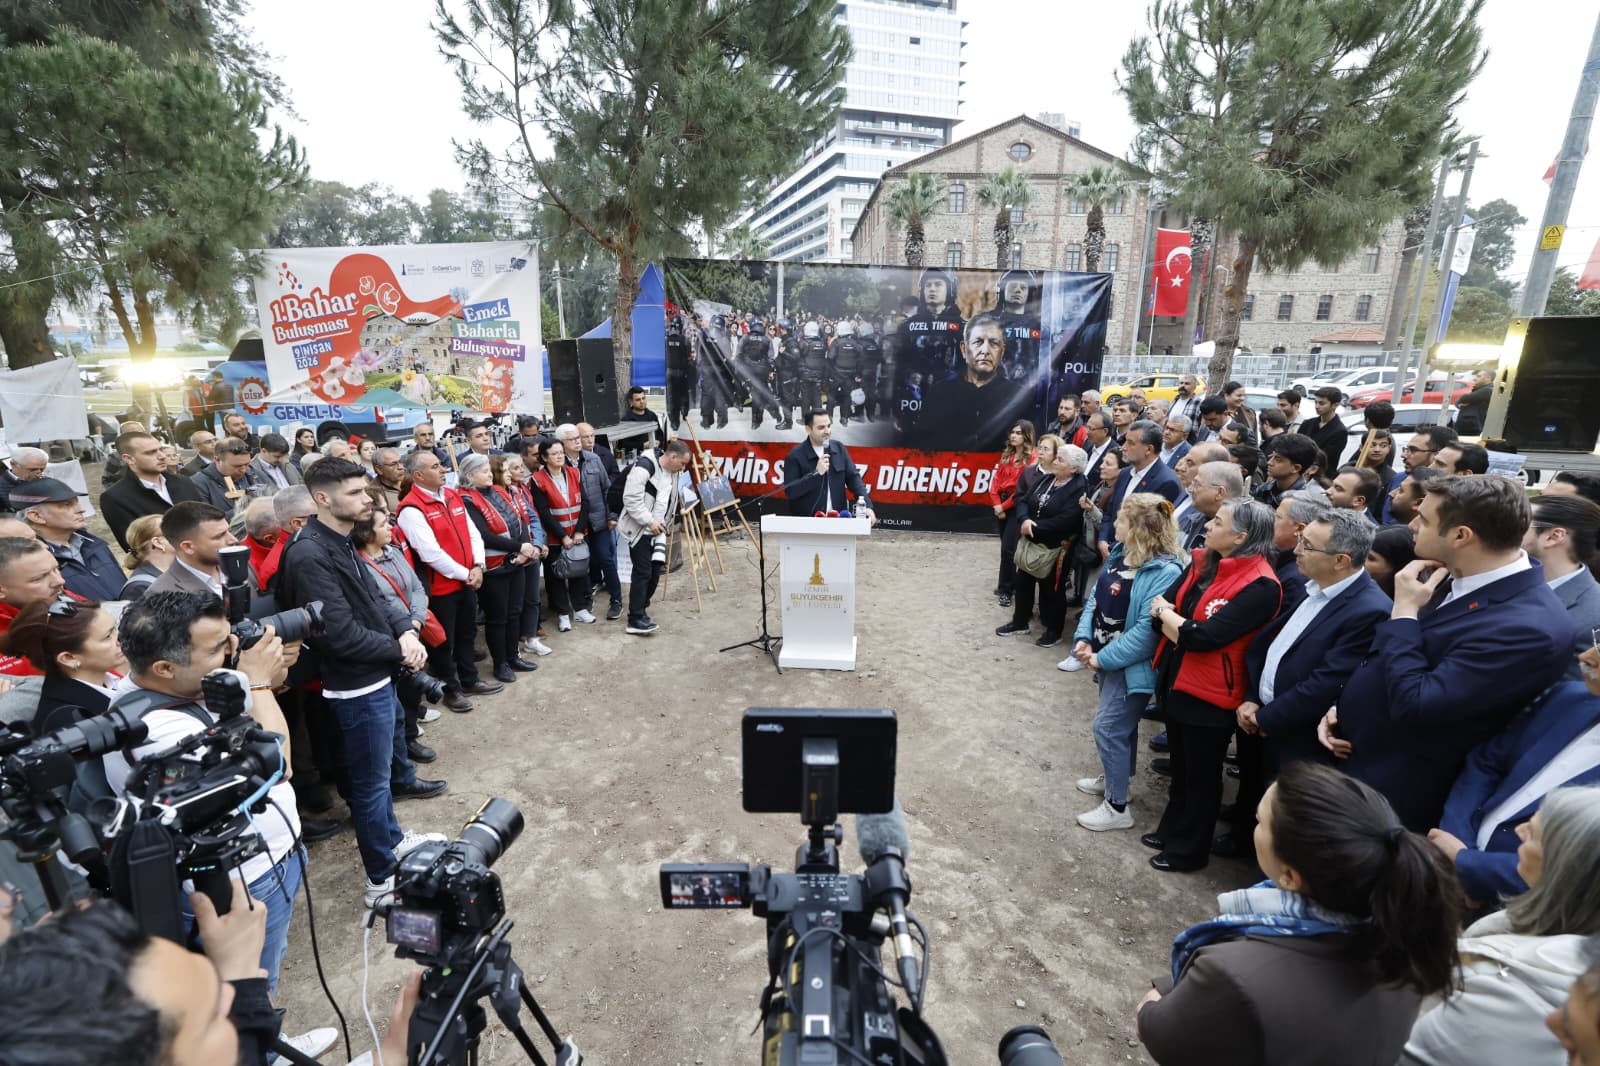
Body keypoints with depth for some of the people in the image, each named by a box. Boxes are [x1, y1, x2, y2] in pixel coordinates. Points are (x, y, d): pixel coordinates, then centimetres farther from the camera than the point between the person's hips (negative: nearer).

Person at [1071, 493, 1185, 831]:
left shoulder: (1165, 572, -26)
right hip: (1107, 657, 8)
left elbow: (1148, 630, -28)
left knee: (1109, 727, -1)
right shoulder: (1121, 553, 2)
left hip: (1130, 665, -8)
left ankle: (1117, 807, 15)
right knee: (1119, 724, 23)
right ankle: (1112, 778, 42)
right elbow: (1096, 597, 8)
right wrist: (1083, 638, -4)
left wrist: (1103, 658, -21)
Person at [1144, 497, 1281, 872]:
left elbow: (1202, 636, -27)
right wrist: (1171, 615, -20)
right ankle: (1171, 830, 44)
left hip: (1209, 693, -7)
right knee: (1180, 766, 25)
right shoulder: (1203, 562, 1)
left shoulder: (1259, 585, -23)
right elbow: (1158, 604, 0)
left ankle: (1189, 849, 33)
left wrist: (1167, 615, -11)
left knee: (1201, 775, 14)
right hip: (1176, 679, 7)